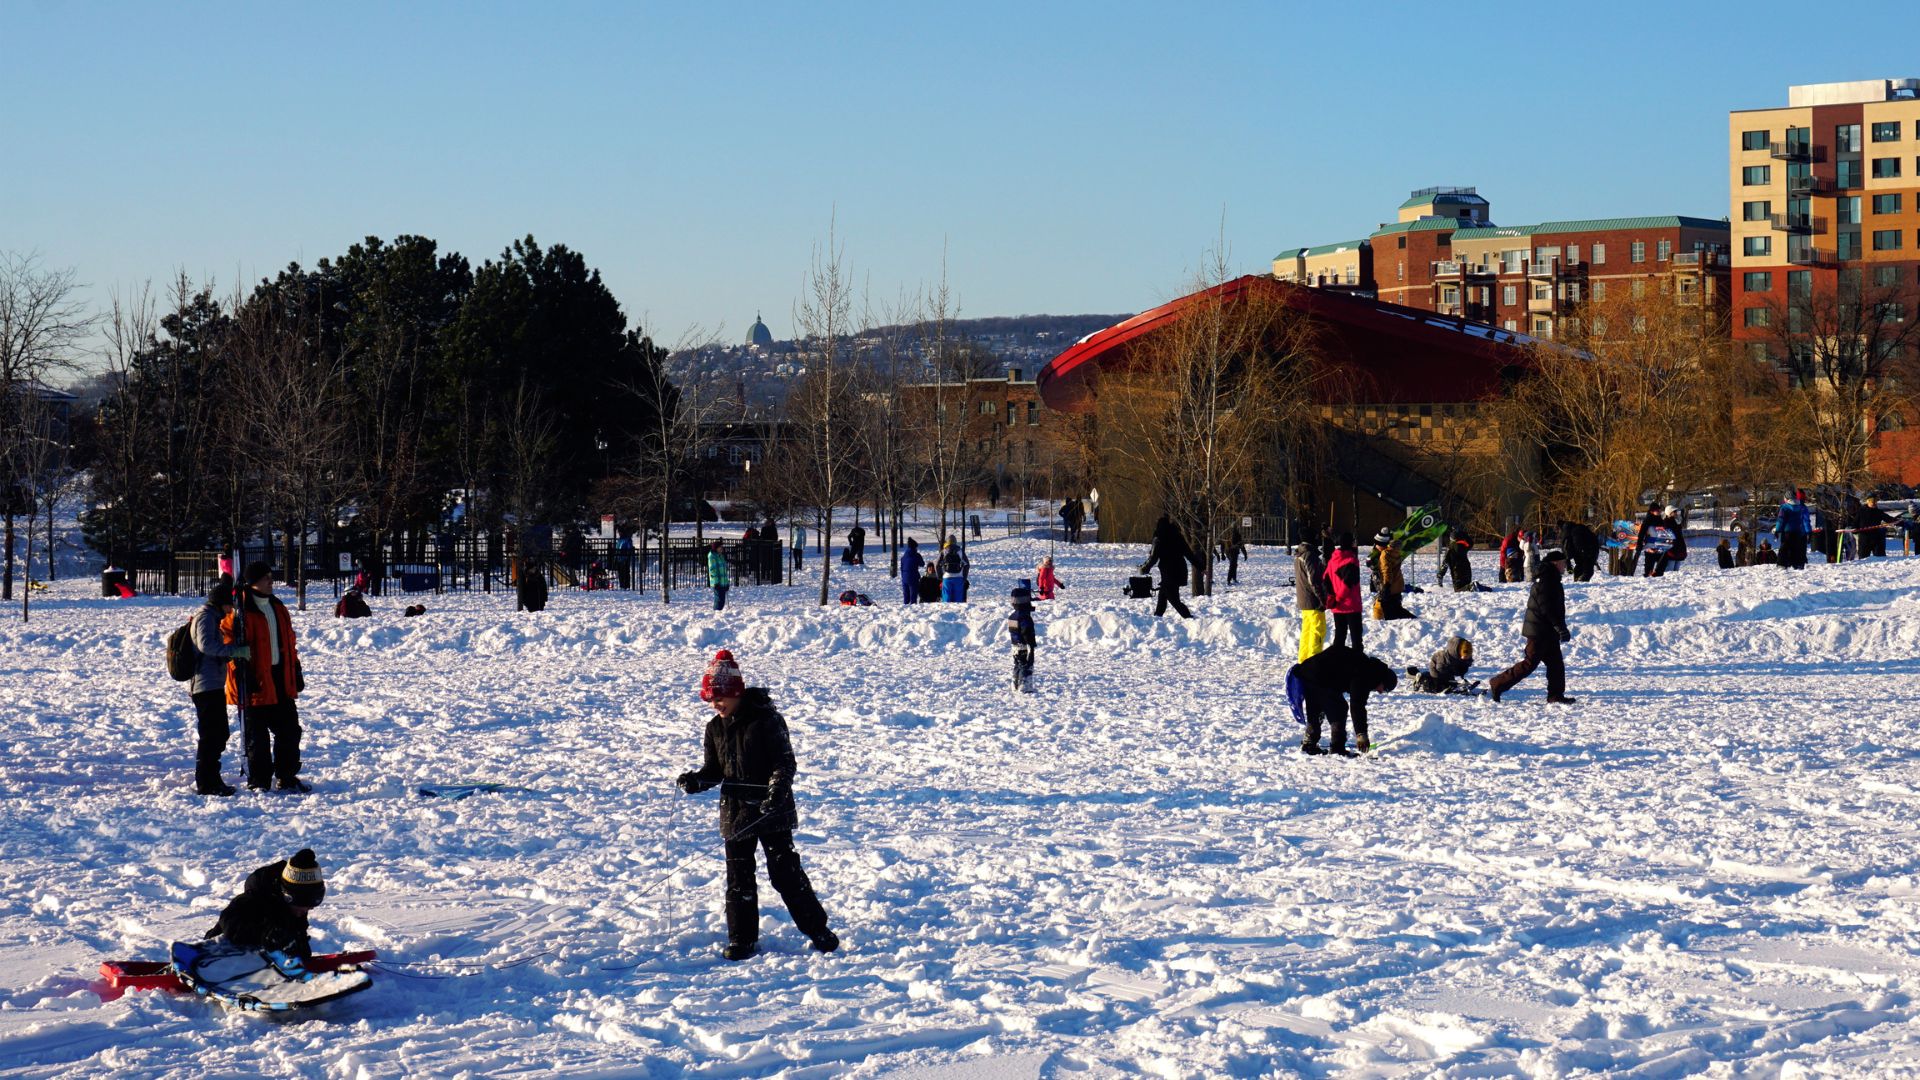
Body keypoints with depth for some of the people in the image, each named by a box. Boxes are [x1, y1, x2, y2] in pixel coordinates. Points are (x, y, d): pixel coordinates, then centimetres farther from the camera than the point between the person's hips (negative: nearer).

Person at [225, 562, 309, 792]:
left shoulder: (277, 607, 13)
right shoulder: (240, 610, -11)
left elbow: (288, 642, 19)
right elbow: (230, 641, -15)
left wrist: (295, 672, 16)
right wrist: (242, 674, -20)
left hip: (280, 679, 7)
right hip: (255, 682, -7)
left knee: (289, 729, 11)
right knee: (256, 735, 0)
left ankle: (286, 778, 21)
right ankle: (258, 782, 9)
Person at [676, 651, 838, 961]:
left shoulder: (766, 720, -11)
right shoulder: (715, 728, 7)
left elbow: (785, 763, -13)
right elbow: (715, 769, 14)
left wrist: (777, 792, -29)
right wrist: (696, 780, -8)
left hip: (770, 811, -5)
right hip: (735, 812, 5)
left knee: (785, 871, -2)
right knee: (739, 877, 7)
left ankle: (817, 929, 10)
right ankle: (742, 940, 16)